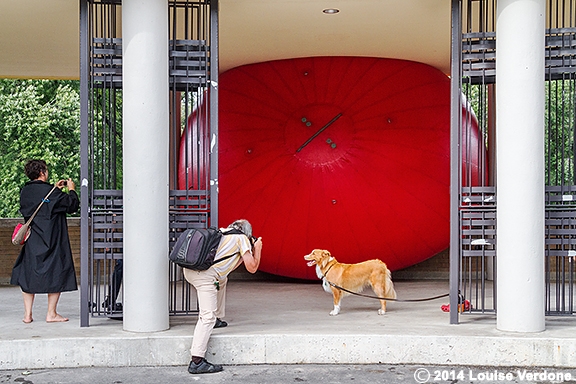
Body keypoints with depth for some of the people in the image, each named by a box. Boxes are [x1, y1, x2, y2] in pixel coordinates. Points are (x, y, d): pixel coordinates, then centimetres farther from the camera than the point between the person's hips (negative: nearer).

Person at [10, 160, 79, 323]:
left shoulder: (25, 191, 5)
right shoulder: (51, 192, -14)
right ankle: (51, 313, 7)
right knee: (57, 275, 5)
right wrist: (71, 190, 8)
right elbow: (72, 205, -9)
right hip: (52, 241, -6)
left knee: (29, 275, 12)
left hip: (31, 241, 6)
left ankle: (27, 314, 11)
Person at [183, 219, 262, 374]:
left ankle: (217, 319, 38)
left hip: (189, 268, 8)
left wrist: (250, 247, 38)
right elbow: (252, 267, 8)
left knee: (222, 280, 35)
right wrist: (257, 249, 24)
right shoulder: (242, 238, 11)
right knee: (207, 316, -12)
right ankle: (196, 362, -19)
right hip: (205, 274, -8)